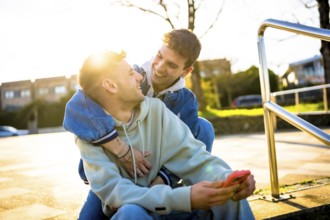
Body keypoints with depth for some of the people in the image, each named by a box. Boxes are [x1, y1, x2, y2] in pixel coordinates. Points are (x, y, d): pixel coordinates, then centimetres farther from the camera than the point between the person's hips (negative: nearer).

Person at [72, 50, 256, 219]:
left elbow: (192, 156, -14)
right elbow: (111, 190, -28)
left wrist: (228, 179, -35)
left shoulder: (155, 109, -9)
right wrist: (184, 198, -40)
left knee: (227, 194, -21)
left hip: (168, 205, 3)